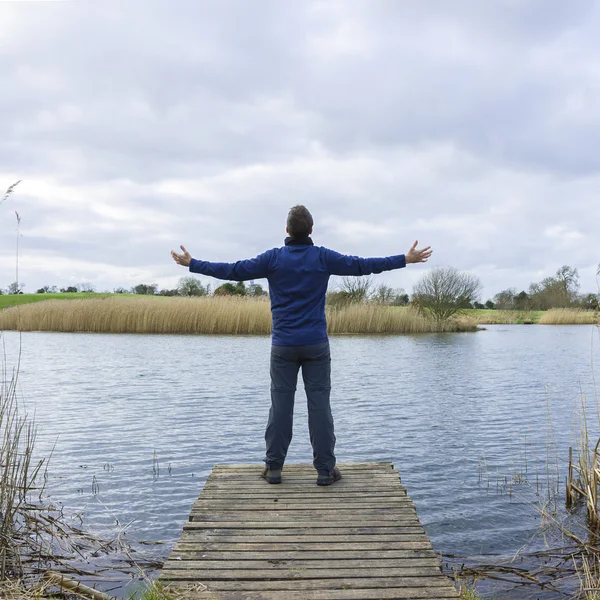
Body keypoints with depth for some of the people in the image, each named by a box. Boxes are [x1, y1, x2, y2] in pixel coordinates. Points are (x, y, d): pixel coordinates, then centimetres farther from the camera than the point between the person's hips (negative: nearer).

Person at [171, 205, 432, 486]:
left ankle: (273, 468, 12)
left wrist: (192, 264, 9)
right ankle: (325, 470, 7)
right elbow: (362, 265, 1)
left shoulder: (273, 258, -2)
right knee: (319, 405, 2)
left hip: (283, 346, 1)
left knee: (280, 405, 5)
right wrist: (405, 259, 9)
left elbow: (233, 270, -1)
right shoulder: (323, 257, -2)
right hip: (316, 345, 0)